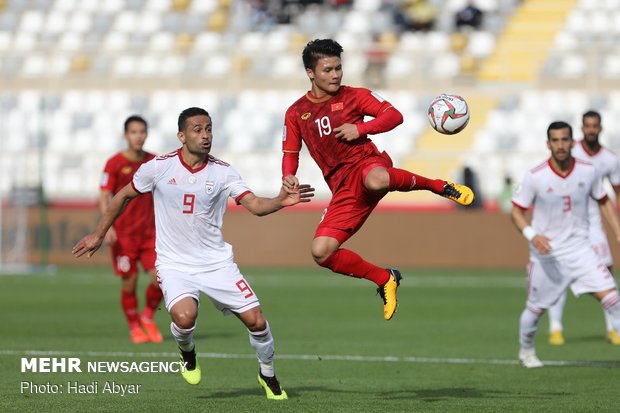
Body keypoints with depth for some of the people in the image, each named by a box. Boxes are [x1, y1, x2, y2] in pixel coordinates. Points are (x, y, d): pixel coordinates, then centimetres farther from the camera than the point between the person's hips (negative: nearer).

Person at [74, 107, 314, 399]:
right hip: (174, 264, -2)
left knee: (256, 320, -7)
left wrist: (281, 201, -34)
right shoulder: (159, 167, -7)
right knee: (184, 316, -30)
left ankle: (268, 375, 23)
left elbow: (255, 205, -14)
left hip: (217, 263, 2)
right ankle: (187, 353, 8)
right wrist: (98, 235, 13)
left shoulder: (222, 172, -4)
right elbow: (123, 197, 8)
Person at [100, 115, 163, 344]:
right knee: (130, 281, -2)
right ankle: (134, 327, 18)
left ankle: (148, 316, 17)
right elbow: (104, 198, -8)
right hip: (122, 233, -3)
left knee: (160, 278, -9)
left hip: (149, 231, 3)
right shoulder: (115, 164, -5)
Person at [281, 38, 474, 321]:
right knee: (321, 252, -14)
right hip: (343, 189, 3)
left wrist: (361, 129, -12)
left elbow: (394, 115, 3)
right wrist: (289, 177, -5)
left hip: (366, 163, -3)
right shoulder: (296, 113, 11)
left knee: (376, 181, -44)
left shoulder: (353, 96, 5)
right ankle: (384, 279, 7)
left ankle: (440, 186, -16)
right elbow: (290, 153, 17)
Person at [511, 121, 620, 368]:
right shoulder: (535, 177, -13)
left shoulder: (587, 172, -5)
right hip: (546, 252, -1)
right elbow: (516, 211, -6)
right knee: (536, 307, 11)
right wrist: (532, 235, -24)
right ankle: (526, 351, 36)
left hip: (579, 248, 1)